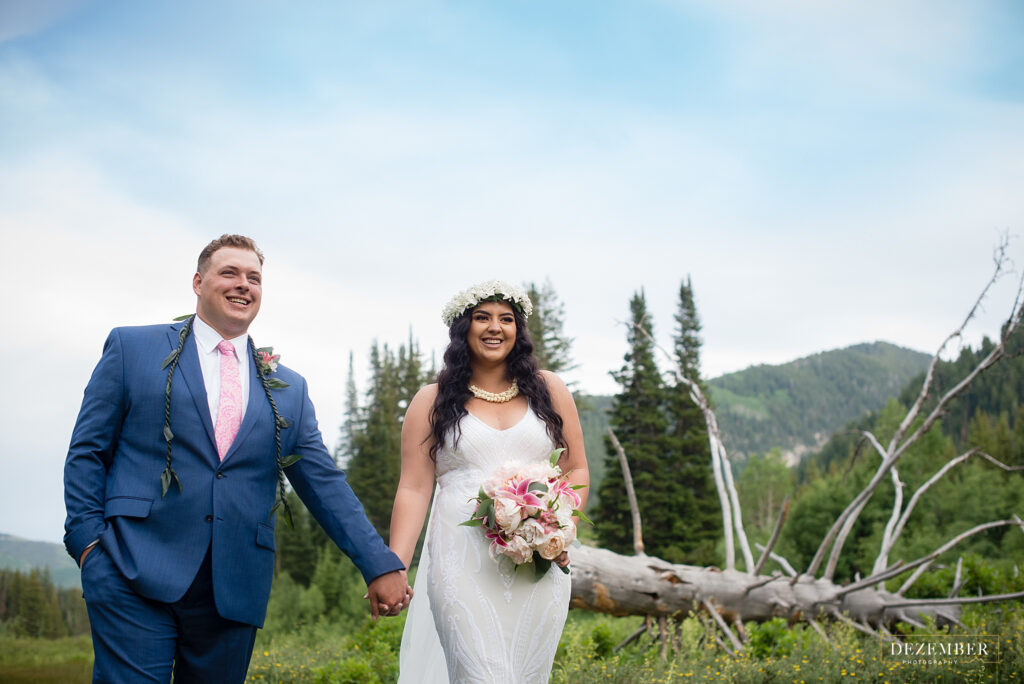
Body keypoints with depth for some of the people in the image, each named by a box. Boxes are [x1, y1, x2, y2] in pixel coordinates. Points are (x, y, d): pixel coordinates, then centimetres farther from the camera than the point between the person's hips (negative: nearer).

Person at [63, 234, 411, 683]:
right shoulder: (133, 348, 8)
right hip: (136, 575, -3)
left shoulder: (288, 389, 14)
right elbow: (88, 451, 6)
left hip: (235, 590, 3)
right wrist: (88, 536, -6)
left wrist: (380, 565, 4)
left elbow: (324, 485, 12)